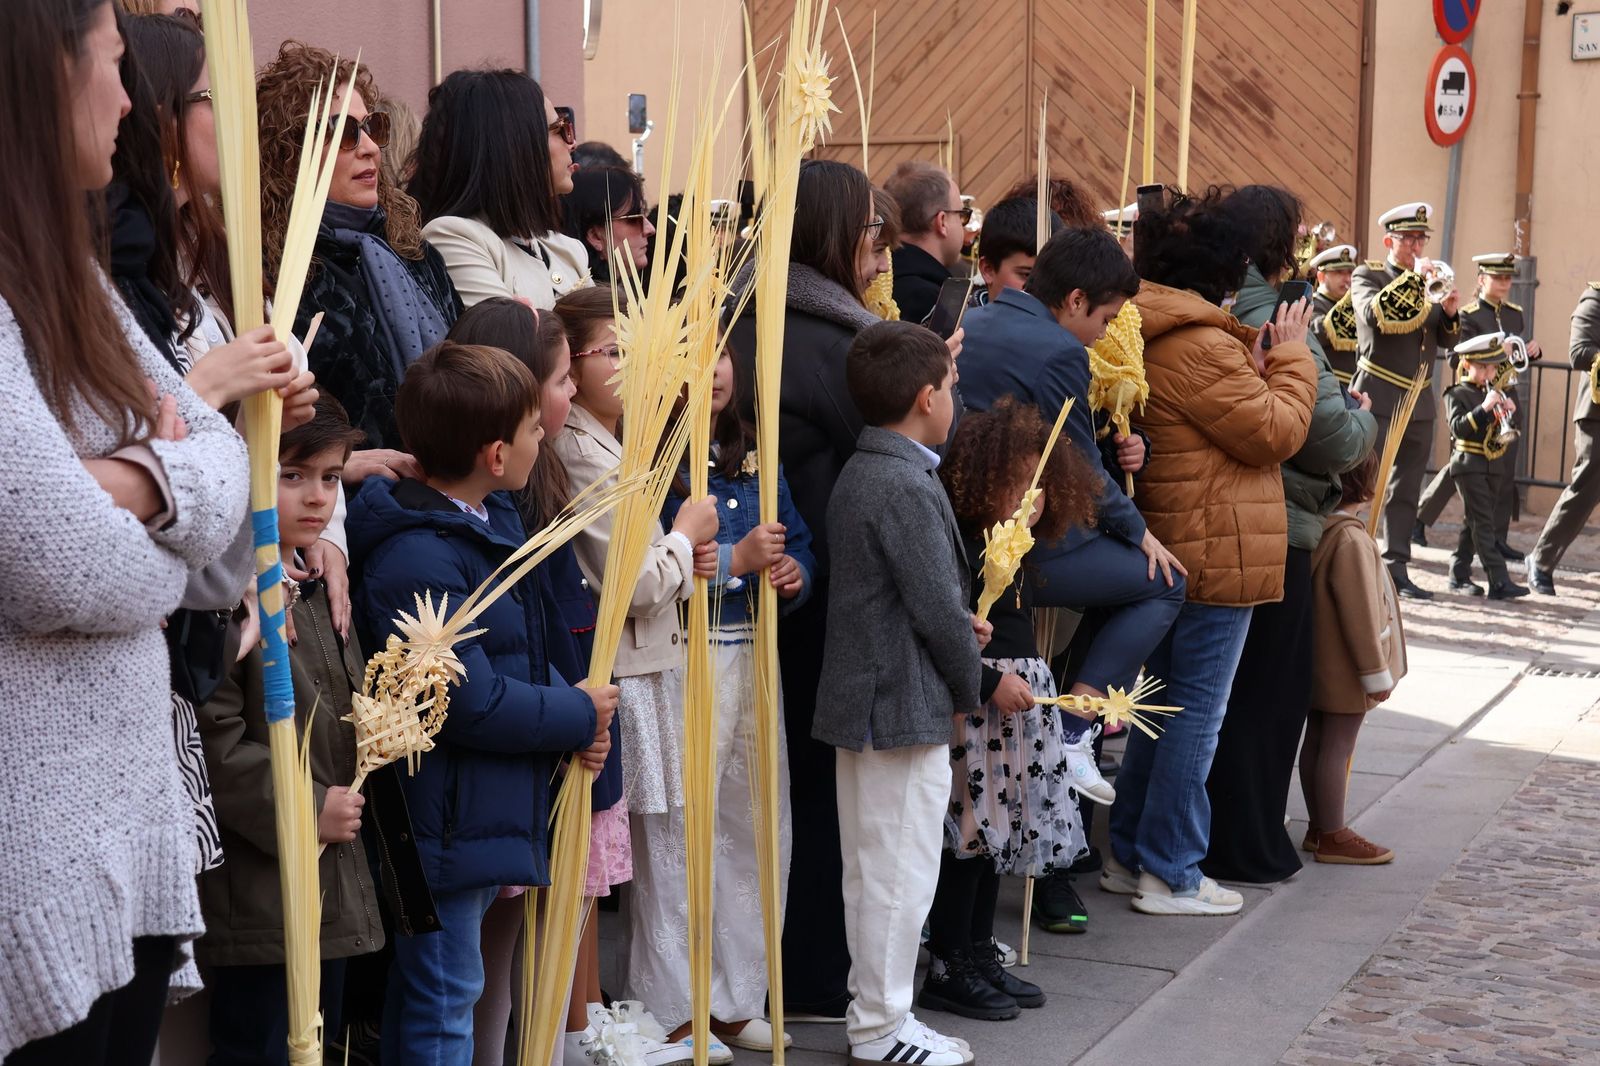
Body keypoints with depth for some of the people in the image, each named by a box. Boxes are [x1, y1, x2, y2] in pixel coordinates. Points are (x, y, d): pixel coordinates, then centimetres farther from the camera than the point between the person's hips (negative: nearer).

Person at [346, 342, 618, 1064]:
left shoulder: (491, 518, 8)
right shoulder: (419, 562, -25)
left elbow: (524, 649, 17)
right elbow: (474, 705, -24)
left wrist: (572, 703, -2)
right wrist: (580, 715, -11)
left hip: (491, 812, 10)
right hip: (443, 816, -10)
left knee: (430, 988, 20)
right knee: (444, 999, 2)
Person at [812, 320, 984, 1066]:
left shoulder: (858, 473, 11)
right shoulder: (906, 486, -20)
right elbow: (937, 605, -20)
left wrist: (958, 627, 6)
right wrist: (970, 683, -6)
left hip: (864, 697, 10)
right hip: (907, 703, -10)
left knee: (872, 867, 16)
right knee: (901, 872, -1)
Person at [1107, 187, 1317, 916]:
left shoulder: (1143, 335, 10)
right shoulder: (1202, 346, -21)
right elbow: (1276, 432, -15)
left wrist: (1256, 362, 2)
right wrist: (1289, 356, -4)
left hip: (1167, 549, 10)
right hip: (1217, 553, -10)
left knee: (1163, 701, 18)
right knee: (1198, 710, -2)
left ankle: (1130, 855, 25)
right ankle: (1170, 875, 4)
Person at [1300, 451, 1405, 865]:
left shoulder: (1319, 530, 6)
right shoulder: (1350, 539, -23)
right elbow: (1359, 611, -23)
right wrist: (1376, 672, -16)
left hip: (1319, 663, 10)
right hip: (1345, 668, -10)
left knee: (1316, 741, 14)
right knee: (1337, 747, -2)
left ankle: (1319, 827, 25)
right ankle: (1333, 837, 5)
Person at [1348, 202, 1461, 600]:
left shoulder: (1428, 283, 17)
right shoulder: (1368, 275, -1)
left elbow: (1447, 340, 15)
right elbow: (1373, 313, -21)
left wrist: (1450, 313, -5)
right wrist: (1413, 278, -22)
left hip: (1419, 402, 6)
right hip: (1379, 398, -6)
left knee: (1405, 490, 7)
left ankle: (1396, 568, 11)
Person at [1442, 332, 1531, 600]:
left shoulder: (1494, 393, 13)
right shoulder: (1457, 394, -5)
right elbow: (1457, 428, -19)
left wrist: (1509, 412, -9)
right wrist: (1484, 408, -28)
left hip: (1491, 465, 7)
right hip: (1468, 464, -7)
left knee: (1475, 523, 11)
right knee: (1483, 523, -11)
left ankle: (1459, 575, 19)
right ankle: (1500, 582, -18)